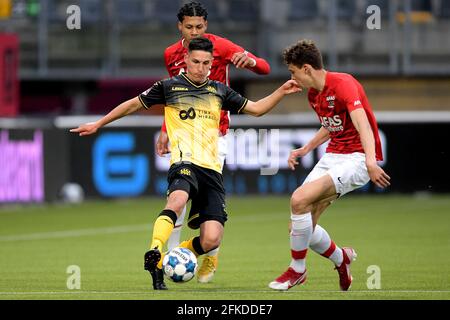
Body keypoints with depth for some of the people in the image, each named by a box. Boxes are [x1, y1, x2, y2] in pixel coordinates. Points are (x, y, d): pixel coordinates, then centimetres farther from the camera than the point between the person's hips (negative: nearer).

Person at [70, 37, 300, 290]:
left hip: (212, 168, 4)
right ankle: (154, 257, -45)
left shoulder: (219, 91, 17)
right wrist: (98, 124, 19)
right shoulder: (170, 87, 7)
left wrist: (281, 92, 8)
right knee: (178, 199, -41)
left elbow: (256, 109, 22)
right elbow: (134, 105, 16)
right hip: (185, 162, -4)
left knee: (211, 240, -12)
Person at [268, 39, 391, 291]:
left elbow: (362, 123, -31)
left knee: (300, 199, -25)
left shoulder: (343, 84, -17)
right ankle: (341, 259, 29)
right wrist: (305, 150, 22)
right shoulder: (314, 95, 11)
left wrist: (371, 161, -45)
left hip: (357, 158, -9)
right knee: (301, 226, 0)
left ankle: (297, 270, -6)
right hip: (332, 156, 9)